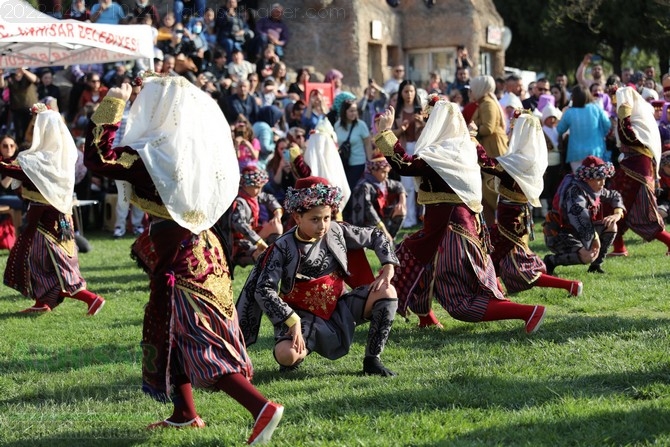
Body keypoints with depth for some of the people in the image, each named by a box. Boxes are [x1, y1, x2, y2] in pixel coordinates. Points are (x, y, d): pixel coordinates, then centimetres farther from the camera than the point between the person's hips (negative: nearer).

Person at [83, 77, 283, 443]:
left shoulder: (154, 154, -18)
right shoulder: (199, 148, 2)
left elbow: (97, 159, -20)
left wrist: (111, 106, -14)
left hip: (177, 259, -8)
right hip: (202, 251, 8)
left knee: (198, 344, -7)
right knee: (172, 333, 21)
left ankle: (261, 407, -17)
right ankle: (184, 413, 29)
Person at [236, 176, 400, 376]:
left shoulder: (336, 232, -3)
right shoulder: (283, 248, -15)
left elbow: (375, 236, 11)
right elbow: (264, 290, -22)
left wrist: (388, 266, -6)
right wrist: (292, 321, -33)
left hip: (338, 309, 4)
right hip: (304, 316, -4)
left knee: (386, 292, -16)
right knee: (286, 355, -35)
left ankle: (372, 360, -5)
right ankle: (299, 355, 8)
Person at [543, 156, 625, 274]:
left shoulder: (594, 189, 4)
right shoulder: (574, 191, -25)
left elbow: (614, 196, 19)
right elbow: (582, 220, -39)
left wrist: (618, 214, -1)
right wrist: (595, 238, -37)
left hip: (576, 232, 9)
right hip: (558, 236, -9)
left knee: (611, 226, 3)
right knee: (588, 256, -33)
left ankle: (596, 265, 9)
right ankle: (551, 260, -13)